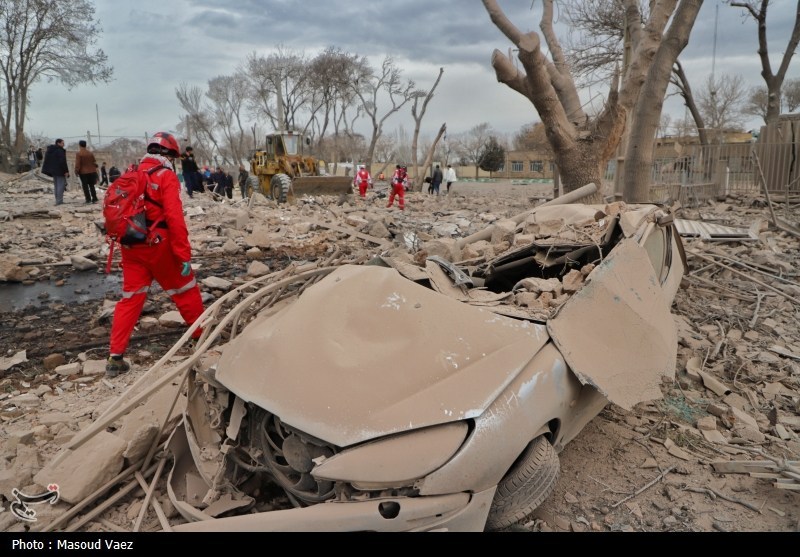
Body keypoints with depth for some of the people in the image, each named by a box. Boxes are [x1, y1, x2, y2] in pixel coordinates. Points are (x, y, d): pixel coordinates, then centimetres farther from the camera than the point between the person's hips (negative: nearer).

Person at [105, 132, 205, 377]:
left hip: (131, 246, 6)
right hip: (158, 245, -6)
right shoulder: (166, 176, -9)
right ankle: (203, 335, 26)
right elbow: (175, 218, -17)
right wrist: (184, 254, -16)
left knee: (131, 297, 10)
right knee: (186, 290, 12)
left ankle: (115, 357, 6)